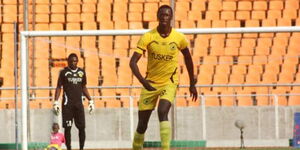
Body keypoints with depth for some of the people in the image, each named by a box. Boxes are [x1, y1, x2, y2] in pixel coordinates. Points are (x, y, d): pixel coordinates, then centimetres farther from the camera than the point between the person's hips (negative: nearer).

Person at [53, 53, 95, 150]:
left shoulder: (81, 72, 11)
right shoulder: (64, 72, 0)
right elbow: (59, 87, 1)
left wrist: (90, 101, 14)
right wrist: (56, 102, -8)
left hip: (79, 103, 3)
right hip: (67, 104, -3)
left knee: (82, 127, -1)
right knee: (67, 127, -4)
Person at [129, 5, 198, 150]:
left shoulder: (179, 38, -7)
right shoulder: (148, 37, -11)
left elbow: (188, 59, 12)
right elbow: (133, 62, -17)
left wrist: (192, 84, 17)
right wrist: (142, 81, -33)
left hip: (169, 83, -1)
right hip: (150, 83, 1)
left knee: (162, 112, -28)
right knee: (142, 124, 4)